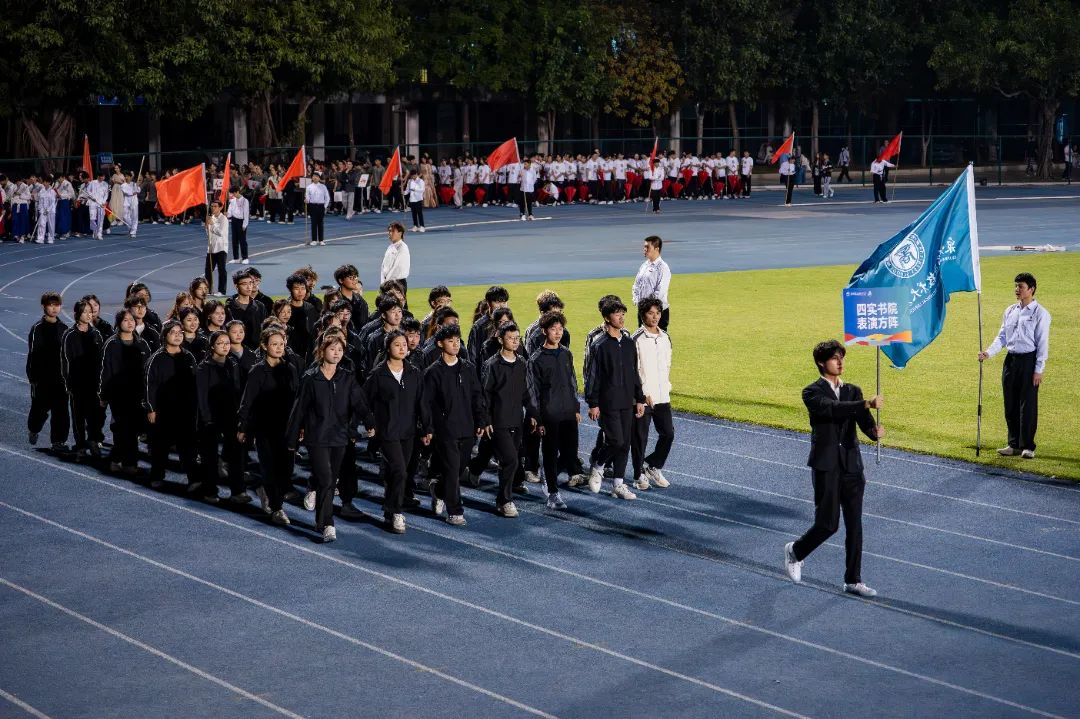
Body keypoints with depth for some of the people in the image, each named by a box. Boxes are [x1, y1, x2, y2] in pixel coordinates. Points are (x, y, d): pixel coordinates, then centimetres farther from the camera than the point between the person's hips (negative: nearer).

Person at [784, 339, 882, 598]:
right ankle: (795, 551, 25)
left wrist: (875, 430, -26)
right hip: (827, 466, -5)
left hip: (851, 464, 5)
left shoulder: (853, 391, 11)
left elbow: (864, 421, -3)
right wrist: (867, 404, -35)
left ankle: (853, 581, 11)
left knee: (854, 525, 4)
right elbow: (832, 409, -24)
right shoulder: (812, 393, -5)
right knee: (828, 524, -3)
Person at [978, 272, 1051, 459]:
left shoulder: (1040, 313, -5)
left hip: (1029, 360, -6)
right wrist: (988, 353, -3)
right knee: (1010, 405, 8)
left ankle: (1028, 446, 4)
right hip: (1010, 360, 6)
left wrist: (1039, 370, -11)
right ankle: (1014, 445, 17)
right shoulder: (1009, 312, 13)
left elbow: (1043, 343, -7)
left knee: (1028, 404, -3)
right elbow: (1002, 337, 14)